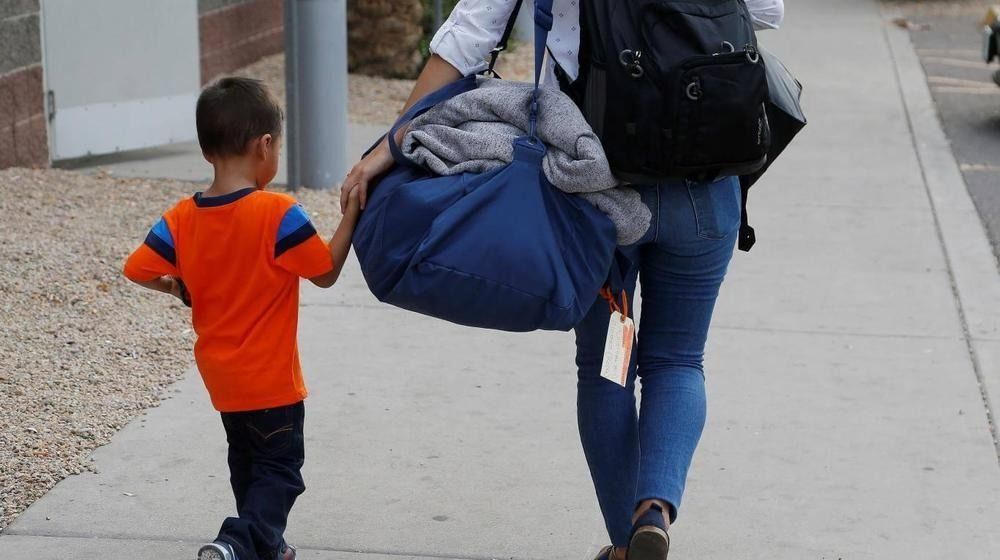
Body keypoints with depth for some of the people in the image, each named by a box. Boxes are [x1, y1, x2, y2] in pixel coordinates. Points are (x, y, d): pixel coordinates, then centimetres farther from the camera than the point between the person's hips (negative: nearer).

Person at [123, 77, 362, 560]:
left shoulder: (182, 218, -6)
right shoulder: (279, 214, -20)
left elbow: (138, 270, -8)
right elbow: (326, 273, -12)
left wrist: (180, 288, 10)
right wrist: (352, 214, -5)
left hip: (219, 373, 6)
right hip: (270, 377, -6)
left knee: (247, 460, 23)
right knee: (280, 467, 3)